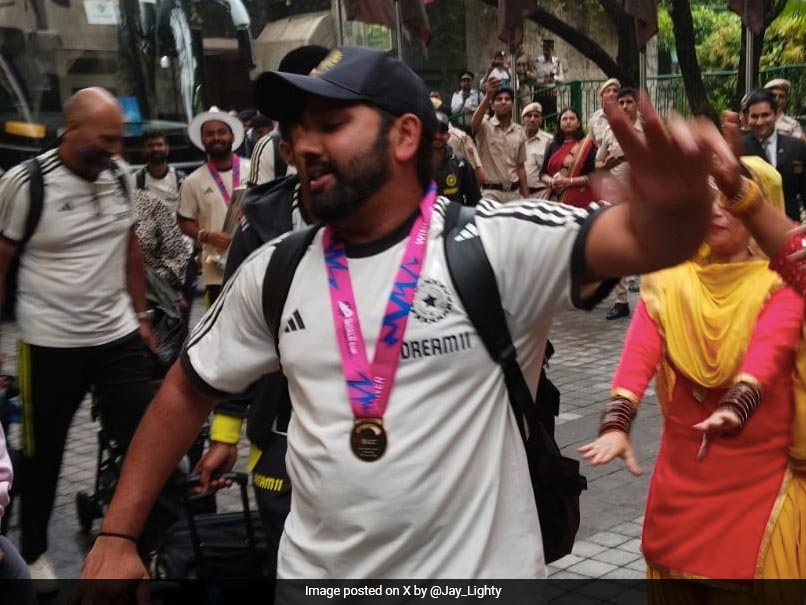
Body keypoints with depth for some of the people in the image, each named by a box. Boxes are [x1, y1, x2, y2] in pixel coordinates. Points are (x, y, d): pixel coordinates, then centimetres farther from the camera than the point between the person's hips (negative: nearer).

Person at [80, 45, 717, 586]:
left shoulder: (497, 244, -13)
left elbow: (643, 239, -27)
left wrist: (677, 199, -51)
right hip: (314, 574, 4)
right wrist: (118, 536, 7)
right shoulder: (275, 271, 1)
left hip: (478, 574, -3)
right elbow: (187, 391, 10)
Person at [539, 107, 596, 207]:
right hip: (556, 200, 4)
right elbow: (543, 174, 15)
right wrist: (551, 181, -6)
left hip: (580, 201, -4)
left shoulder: (587, 145, 2)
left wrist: (569, 181, -14)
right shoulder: (553, 146, 15)